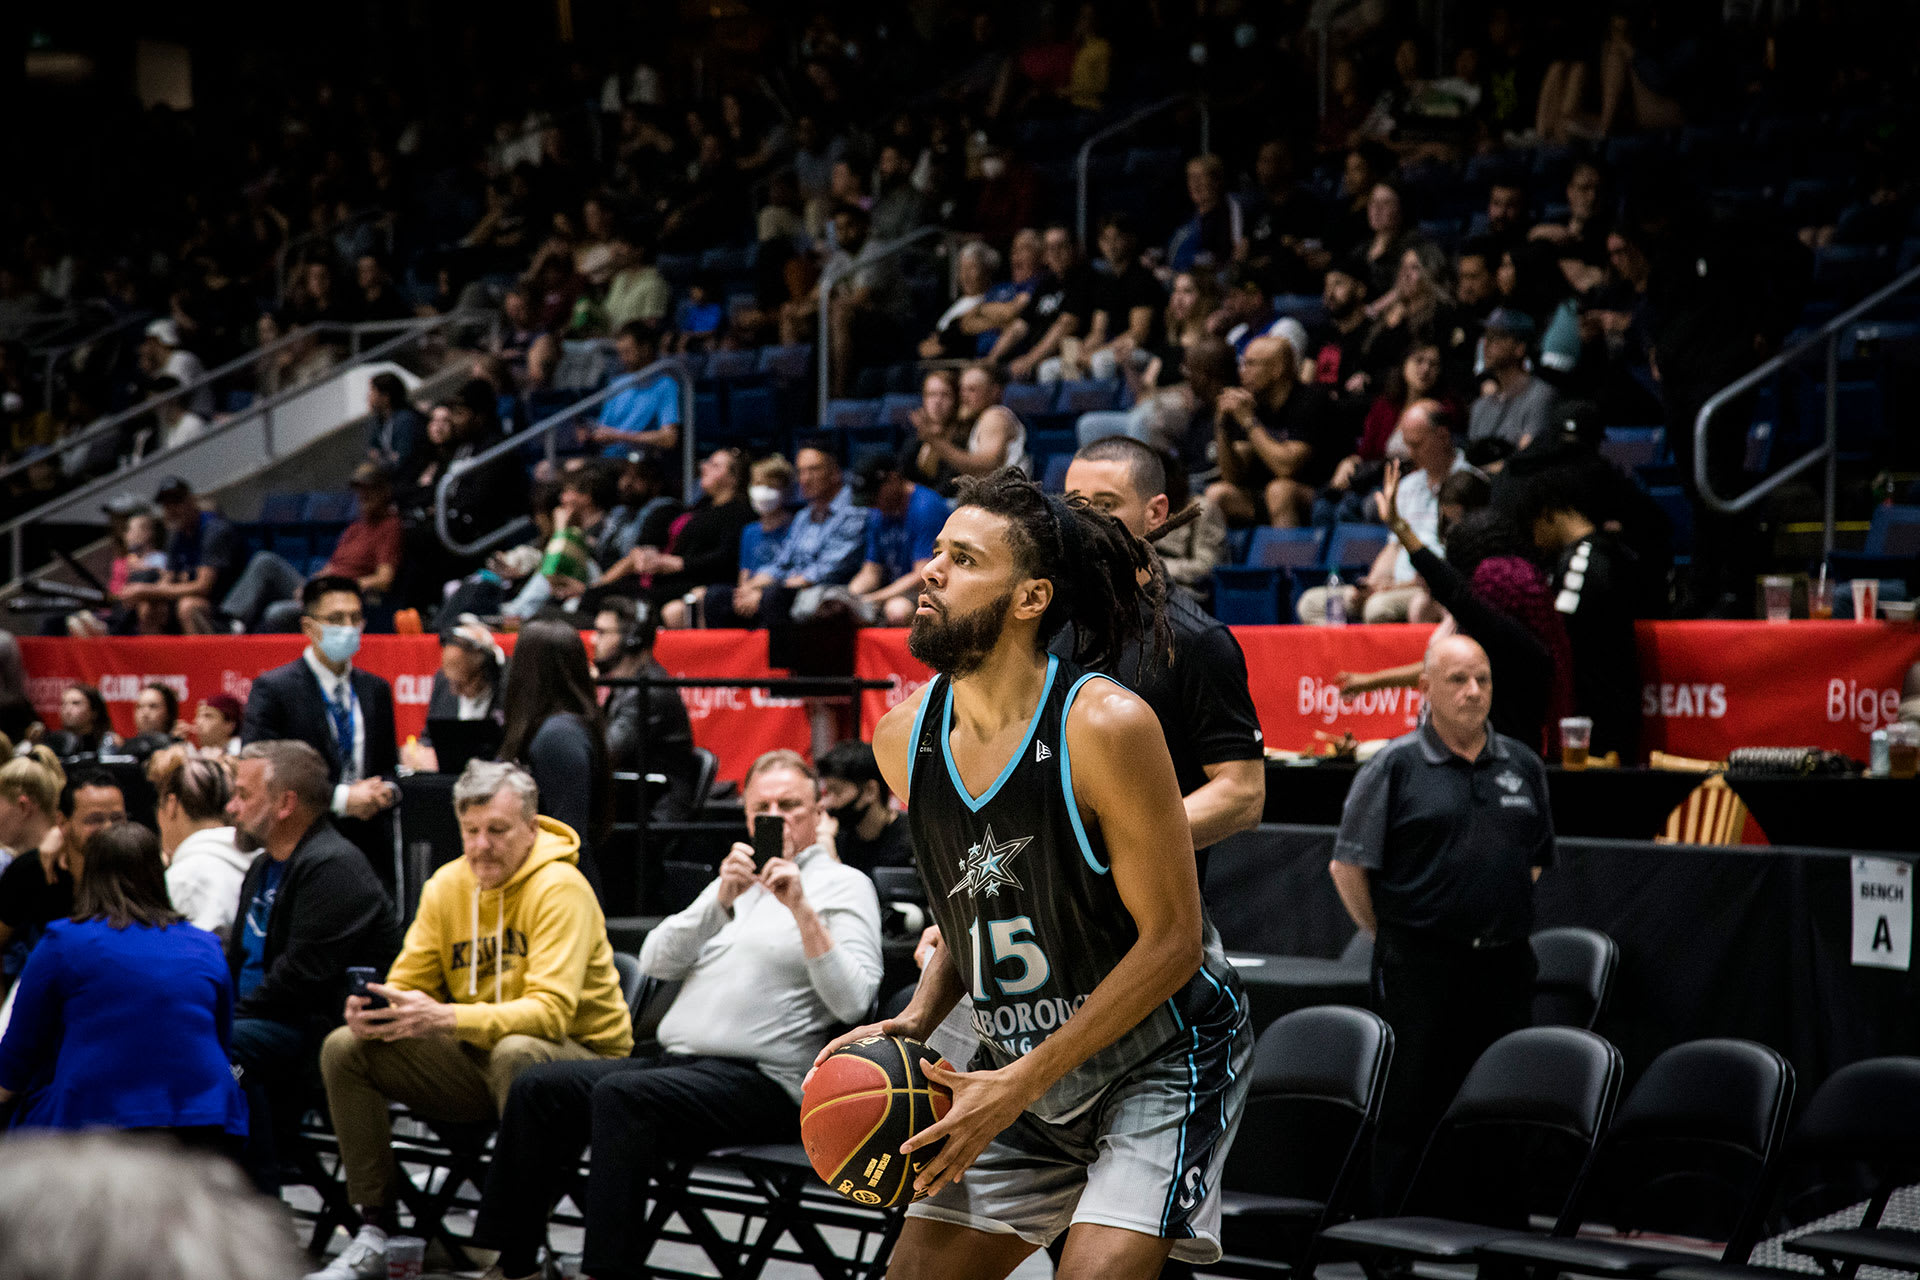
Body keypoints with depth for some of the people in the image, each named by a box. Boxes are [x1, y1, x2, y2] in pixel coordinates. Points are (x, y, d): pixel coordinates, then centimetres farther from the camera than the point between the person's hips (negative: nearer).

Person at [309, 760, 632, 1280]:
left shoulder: (560, 888, -17)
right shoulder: (446, 885, 3)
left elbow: (551, 1012, -27)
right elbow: (408, 984, 7)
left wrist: (445, 1018, -40)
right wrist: (374, 1009, -20)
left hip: (579, 1054, -6)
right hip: (476, 1058, 6)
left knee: (515, 1053, -40)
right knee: (345, 1048, -8)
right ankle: (376, 1234, -6)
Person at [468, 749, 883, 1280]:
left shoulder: (843, 885, 5)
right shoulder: (735, 882, 26)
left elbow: (852, 1001, -11)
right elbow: (655, 962, 9)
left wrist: (803, 910, -19)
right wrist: (721, 901, -5)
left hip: (759, 1079, -7)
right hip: (675, 1061, 7)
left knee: (620, 1096, -31)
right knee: (537, 1088, -8)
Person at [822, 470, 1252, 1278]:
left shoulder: (1107, 727, -25)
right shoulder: (903, 739, -5)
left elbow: (1171, 940, -21)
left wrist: (1019, 1086, -21)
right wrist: (916, 1021, -6)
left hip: (1160, 1058, -6)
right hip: (1021, 1062, 6)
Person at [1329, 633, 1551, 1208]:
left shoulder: (1523, 765, 11)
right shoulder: (1394, 766, -4)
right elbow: (1348, 865, -3)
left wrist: (1501, 918, 15)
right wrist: (1389, 934, 2)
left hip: (1504, 963, 5)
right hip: (1419, 966, -5)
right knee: (1410, 1111, -1)